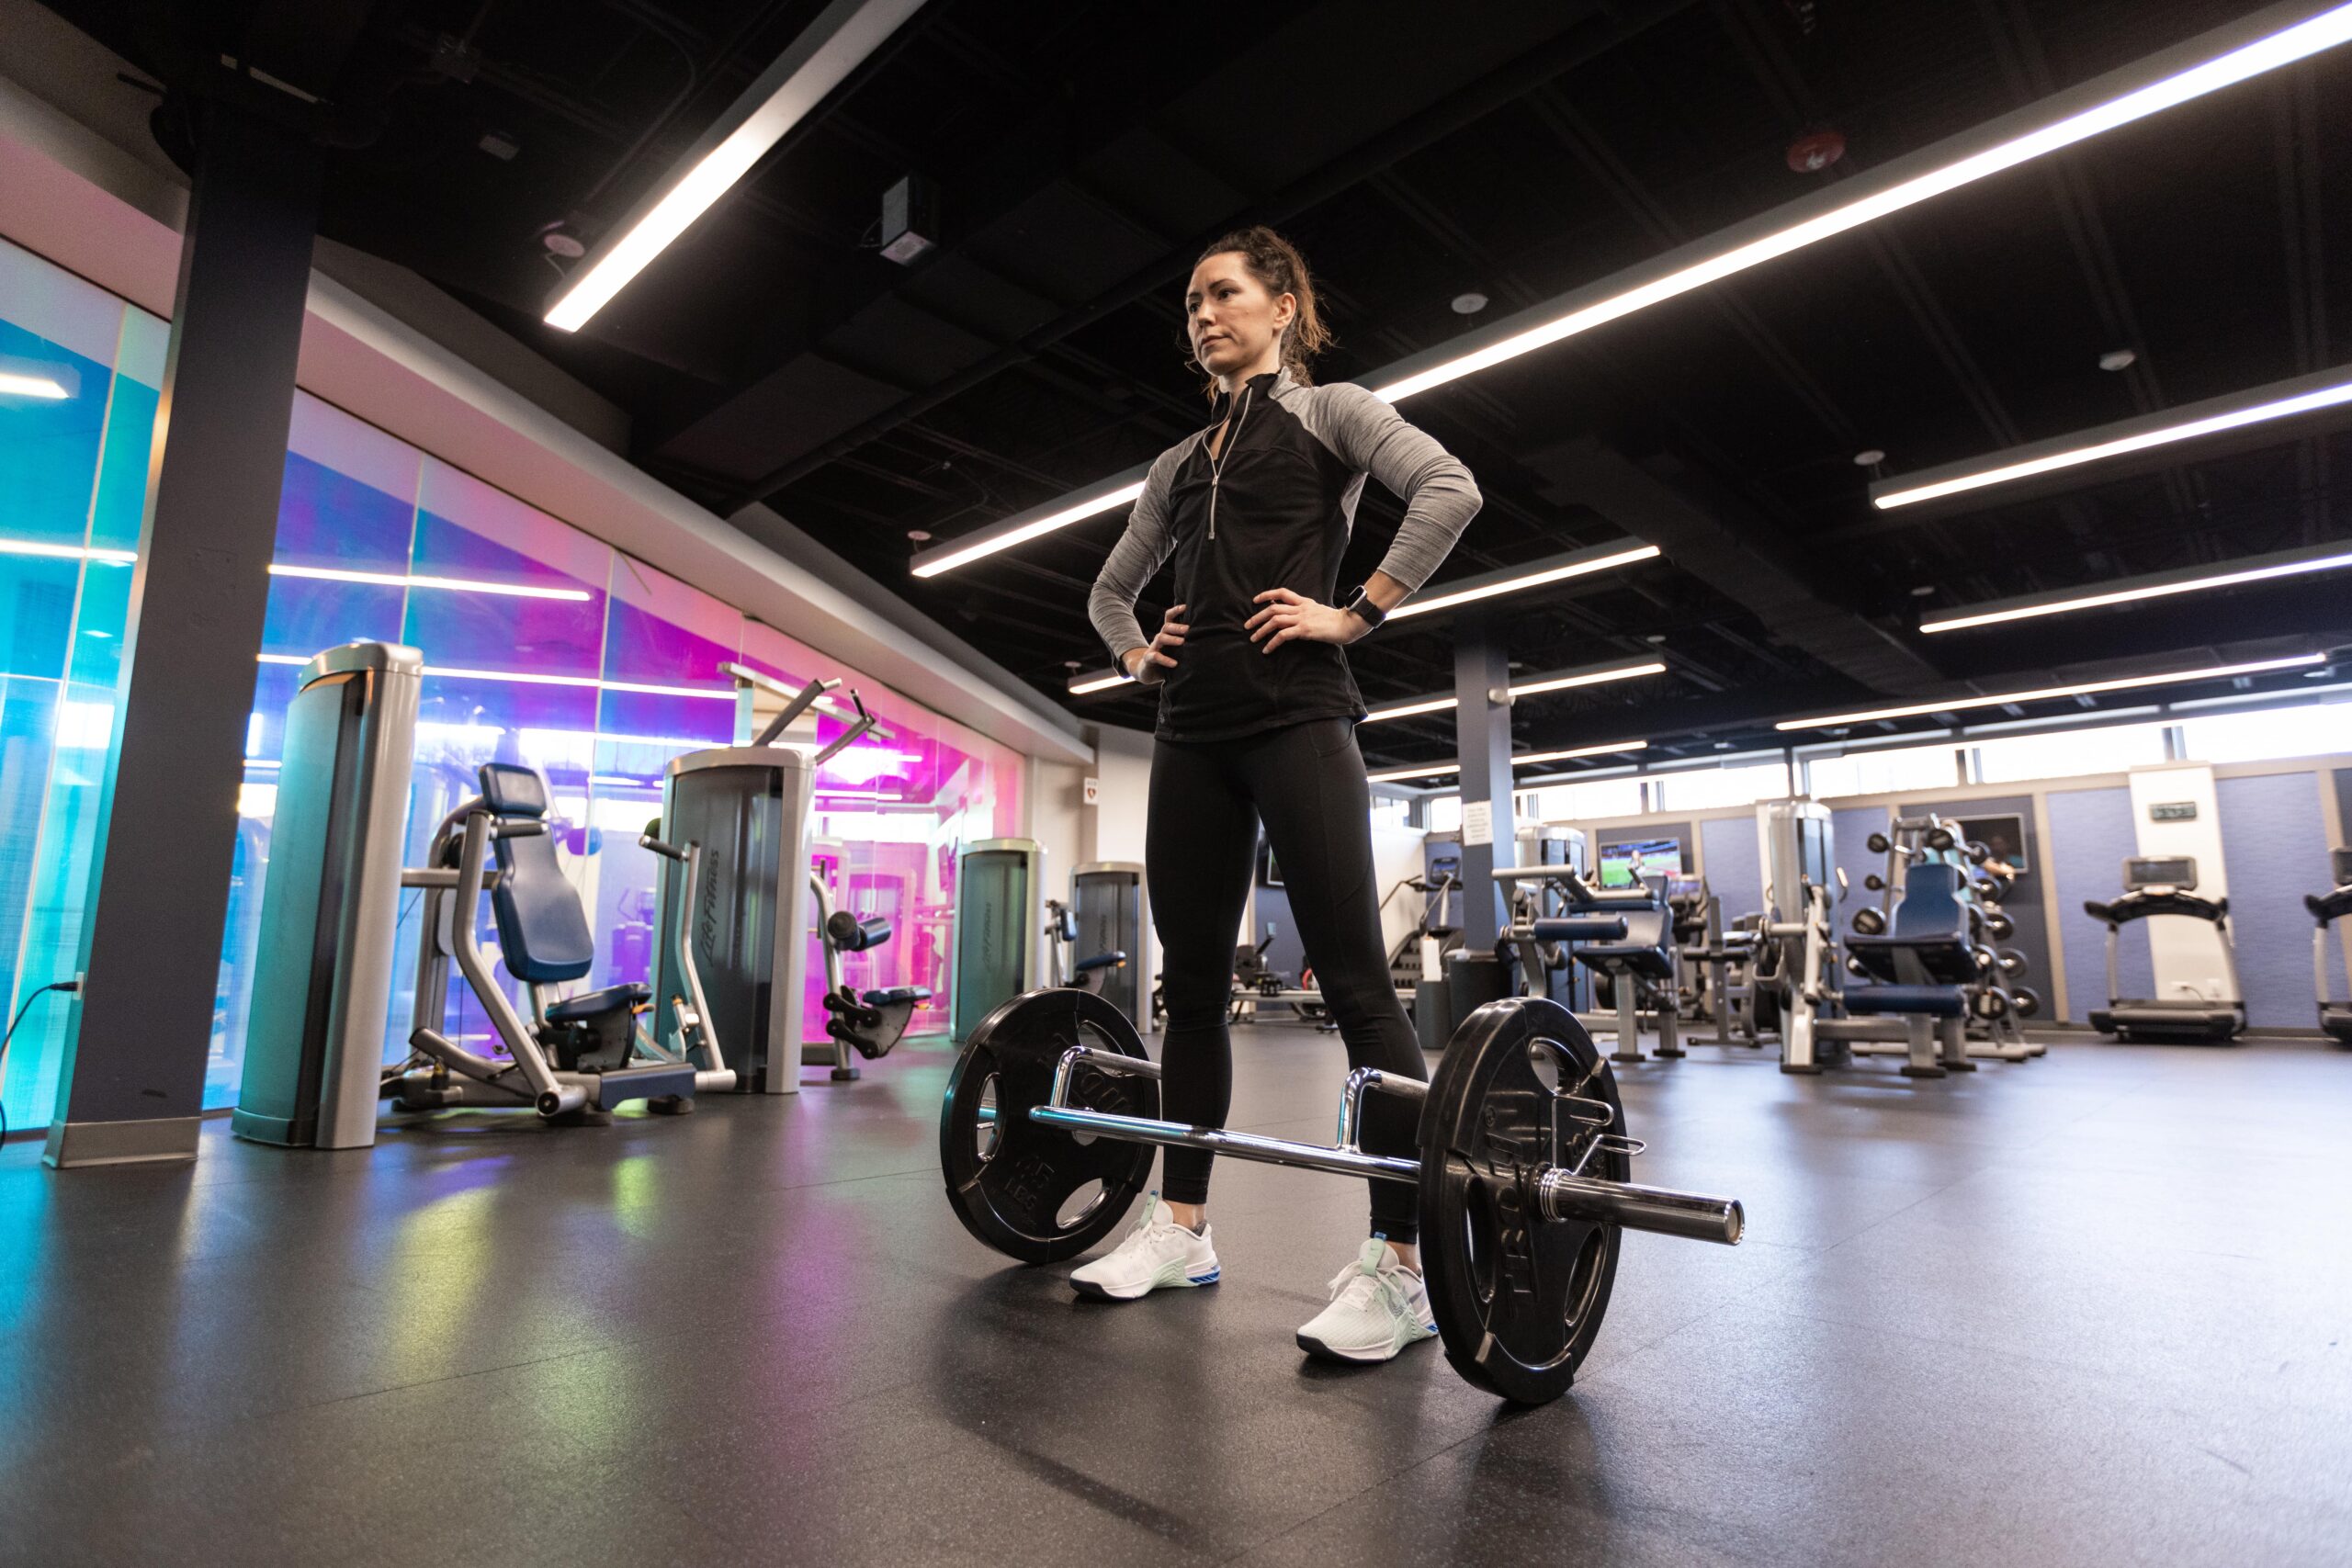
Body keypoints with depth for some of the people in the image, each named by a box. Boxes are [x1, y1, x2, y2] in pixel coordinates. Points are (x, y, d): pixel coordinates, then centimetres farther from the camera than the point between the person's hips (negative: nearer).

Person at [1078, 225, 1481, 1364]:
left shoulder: (1327, 412, 9)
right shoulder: (1179, 463, 25)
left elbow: (1448, 490, -9)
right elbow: (1110, 587, 32)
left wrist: (1355, 615, -14)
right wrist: (1134, 655, 12)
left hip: (1294, 717, -6)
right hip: (1192, 731, 7)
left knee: (1352, 978, -9)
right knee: (1191, 979, 7)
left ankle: (1398, 1265, -4)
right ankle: (1180, 1225, 18)